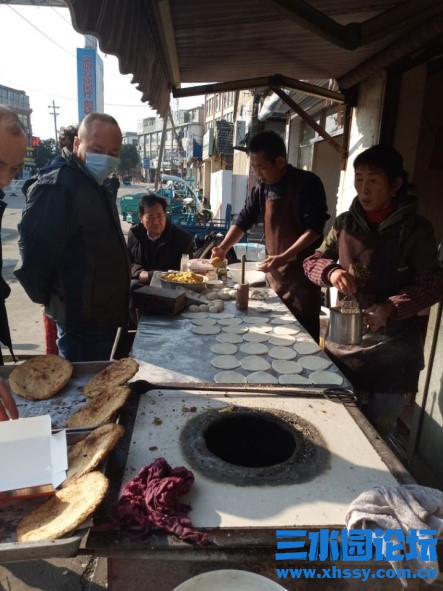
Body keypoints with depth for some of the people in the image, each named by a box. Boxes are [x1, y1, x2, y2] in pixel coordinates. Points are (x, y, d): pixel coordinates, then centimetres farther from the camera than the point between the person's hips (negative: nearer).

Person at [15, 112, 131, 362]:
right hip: (81, 320, -9)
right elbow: (34, 251, -24)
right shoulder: (57, 188, -20)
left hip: (105, 316, 9)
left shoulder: (100, 190, 12)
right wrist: (46, 299, -10)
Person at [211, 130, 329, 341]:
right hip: (274, 272, 6)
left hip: (302, 272, -5)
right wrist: (223, 248, 1)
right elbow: (244, 220, 14)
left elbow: (314, 229, -15)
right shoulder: (262, 189, 7)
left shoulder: (307, 183, -11)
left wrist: (283, 257, -23)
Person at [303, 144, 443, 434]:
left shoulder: (415, 228, -8)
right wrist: (331, 271, -16)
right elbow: (312, 261, 7)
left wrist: (390, 307, -24)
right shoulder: (346, 223, 2)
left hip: (392, 345, -3)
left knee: (378, 427, 10)